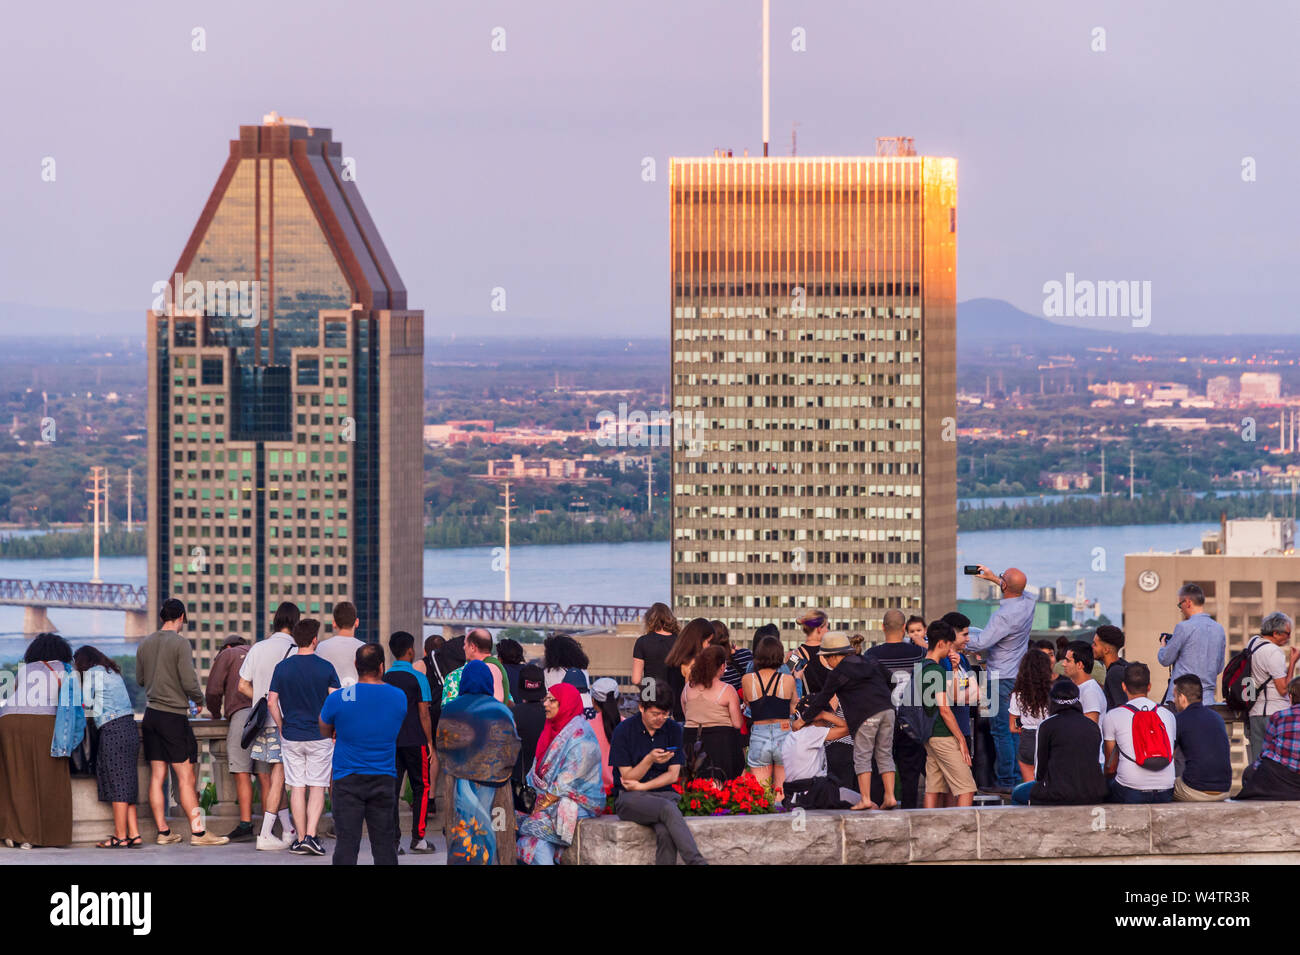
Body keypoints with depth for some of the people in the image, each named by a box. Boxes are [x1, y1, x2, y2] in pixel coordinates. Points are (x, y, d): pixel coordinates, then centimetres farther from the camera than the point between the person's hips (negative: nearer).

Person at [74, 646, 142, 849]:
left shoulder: (91, 673, 0)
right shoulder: (113, 672, 22)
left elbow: (86, 702, 3)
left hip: (113, 729, -8)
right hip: (129, 727, 8)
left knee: (118, 782, -7)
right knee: (127, 783, 7)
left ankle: (120, 837, -7)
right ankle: (134, 834, 2)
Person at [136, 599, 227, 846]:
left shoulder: (145, 644, 9)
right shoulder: (180, 643, -11)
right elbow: (189, 682, -15)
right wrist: (200, 700, 4)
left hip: (151, 714, 6)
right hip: (174, 715, -6)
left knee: (157, 775, 7)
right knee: (185, 777, -6)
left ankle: (163, 832, 9)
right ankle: (197, 832, -7)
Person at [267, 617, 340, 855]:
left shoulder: (282, 667, -1)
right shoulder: (326, 668, -6)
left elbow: (271, 702, -1)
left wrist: (282, 728, 11)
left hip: (291, 736, 2)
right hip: (320, 736, -2)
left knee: (297, 788, 6)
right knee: (317, 787, 4)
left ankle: (300, 839, 7)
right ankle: (311, 836, -9)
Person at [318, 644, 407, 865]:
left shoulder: (337, 699, -10)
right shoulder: (400, 697, -3)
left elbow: (325, 732, 6)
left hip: (348, 780, -2)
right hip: (384, 779, 2)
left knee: (346, 842, -1)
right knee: (384, 843, 7)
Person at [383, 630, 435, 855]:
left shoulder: (384, 679, 6)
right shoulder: (417, 678, -8)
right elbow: (424, 714, -8)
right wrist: (430, 741, 0)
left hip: (389, 742, 4)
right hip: (414, 741, -4)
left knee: (391, 790, 3)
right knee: (421, 788, 8)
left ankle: (392, 840, -3)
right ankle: (418, 838, 5)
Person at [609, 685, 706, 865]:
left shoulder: (673, 729, 7)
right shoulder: (624, 730, -3)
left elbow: (673, 775, 6)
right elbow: (628, 777, -4)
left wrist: (641, 786, -6)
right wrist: (649, 759, -21)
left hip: (663, 793, 3)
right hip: (629, 798, -3)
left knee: (665, 832, -32)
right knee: (668, 809, -35)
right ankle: (697, 862, -42)